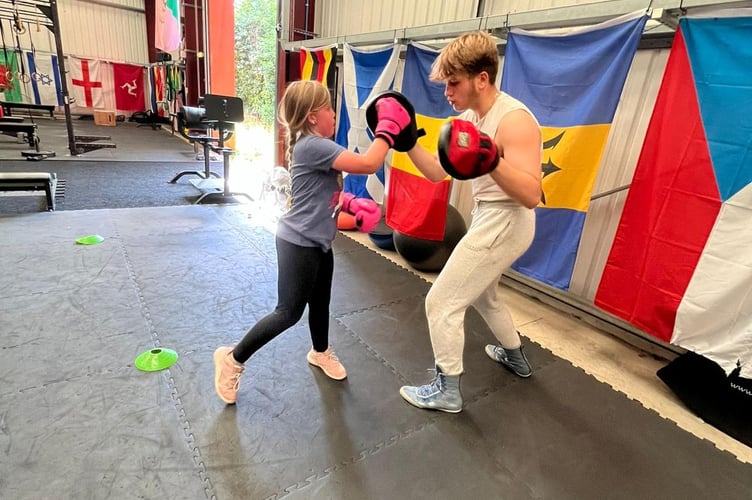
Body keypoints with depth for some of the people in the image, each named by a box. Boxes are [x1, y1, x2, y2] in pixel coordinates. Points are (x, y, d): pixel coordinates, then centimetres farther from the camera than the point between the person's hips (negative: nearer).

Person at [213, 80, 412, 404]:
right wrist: (389, 126, -16)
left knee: (320, 301, 22)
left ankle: (320, 352, 46)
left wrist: (353, 204, 1)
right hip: (299, 243, -10)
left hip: (317, 241, 10)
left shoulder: (314, 145, 10)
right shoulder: (312, 146, -22)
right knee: (289, 312, -1)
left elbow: (327, 193, 18)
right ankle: (232, 358, 18)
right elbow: (369, 164, -28)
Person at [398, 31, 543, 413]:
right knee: (481, 293, 28)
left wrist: (492, 161, -45)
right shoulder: (467, 119, 4)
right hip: (489, 220, 10)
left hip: (504, 224, -10)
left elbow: (530, 196, -29)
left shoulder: (514, 120, -22)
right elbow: (436, 172, 5)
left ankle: (446, 391, 13)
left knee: (442, 302, -4)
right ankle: (514, 356, 50)